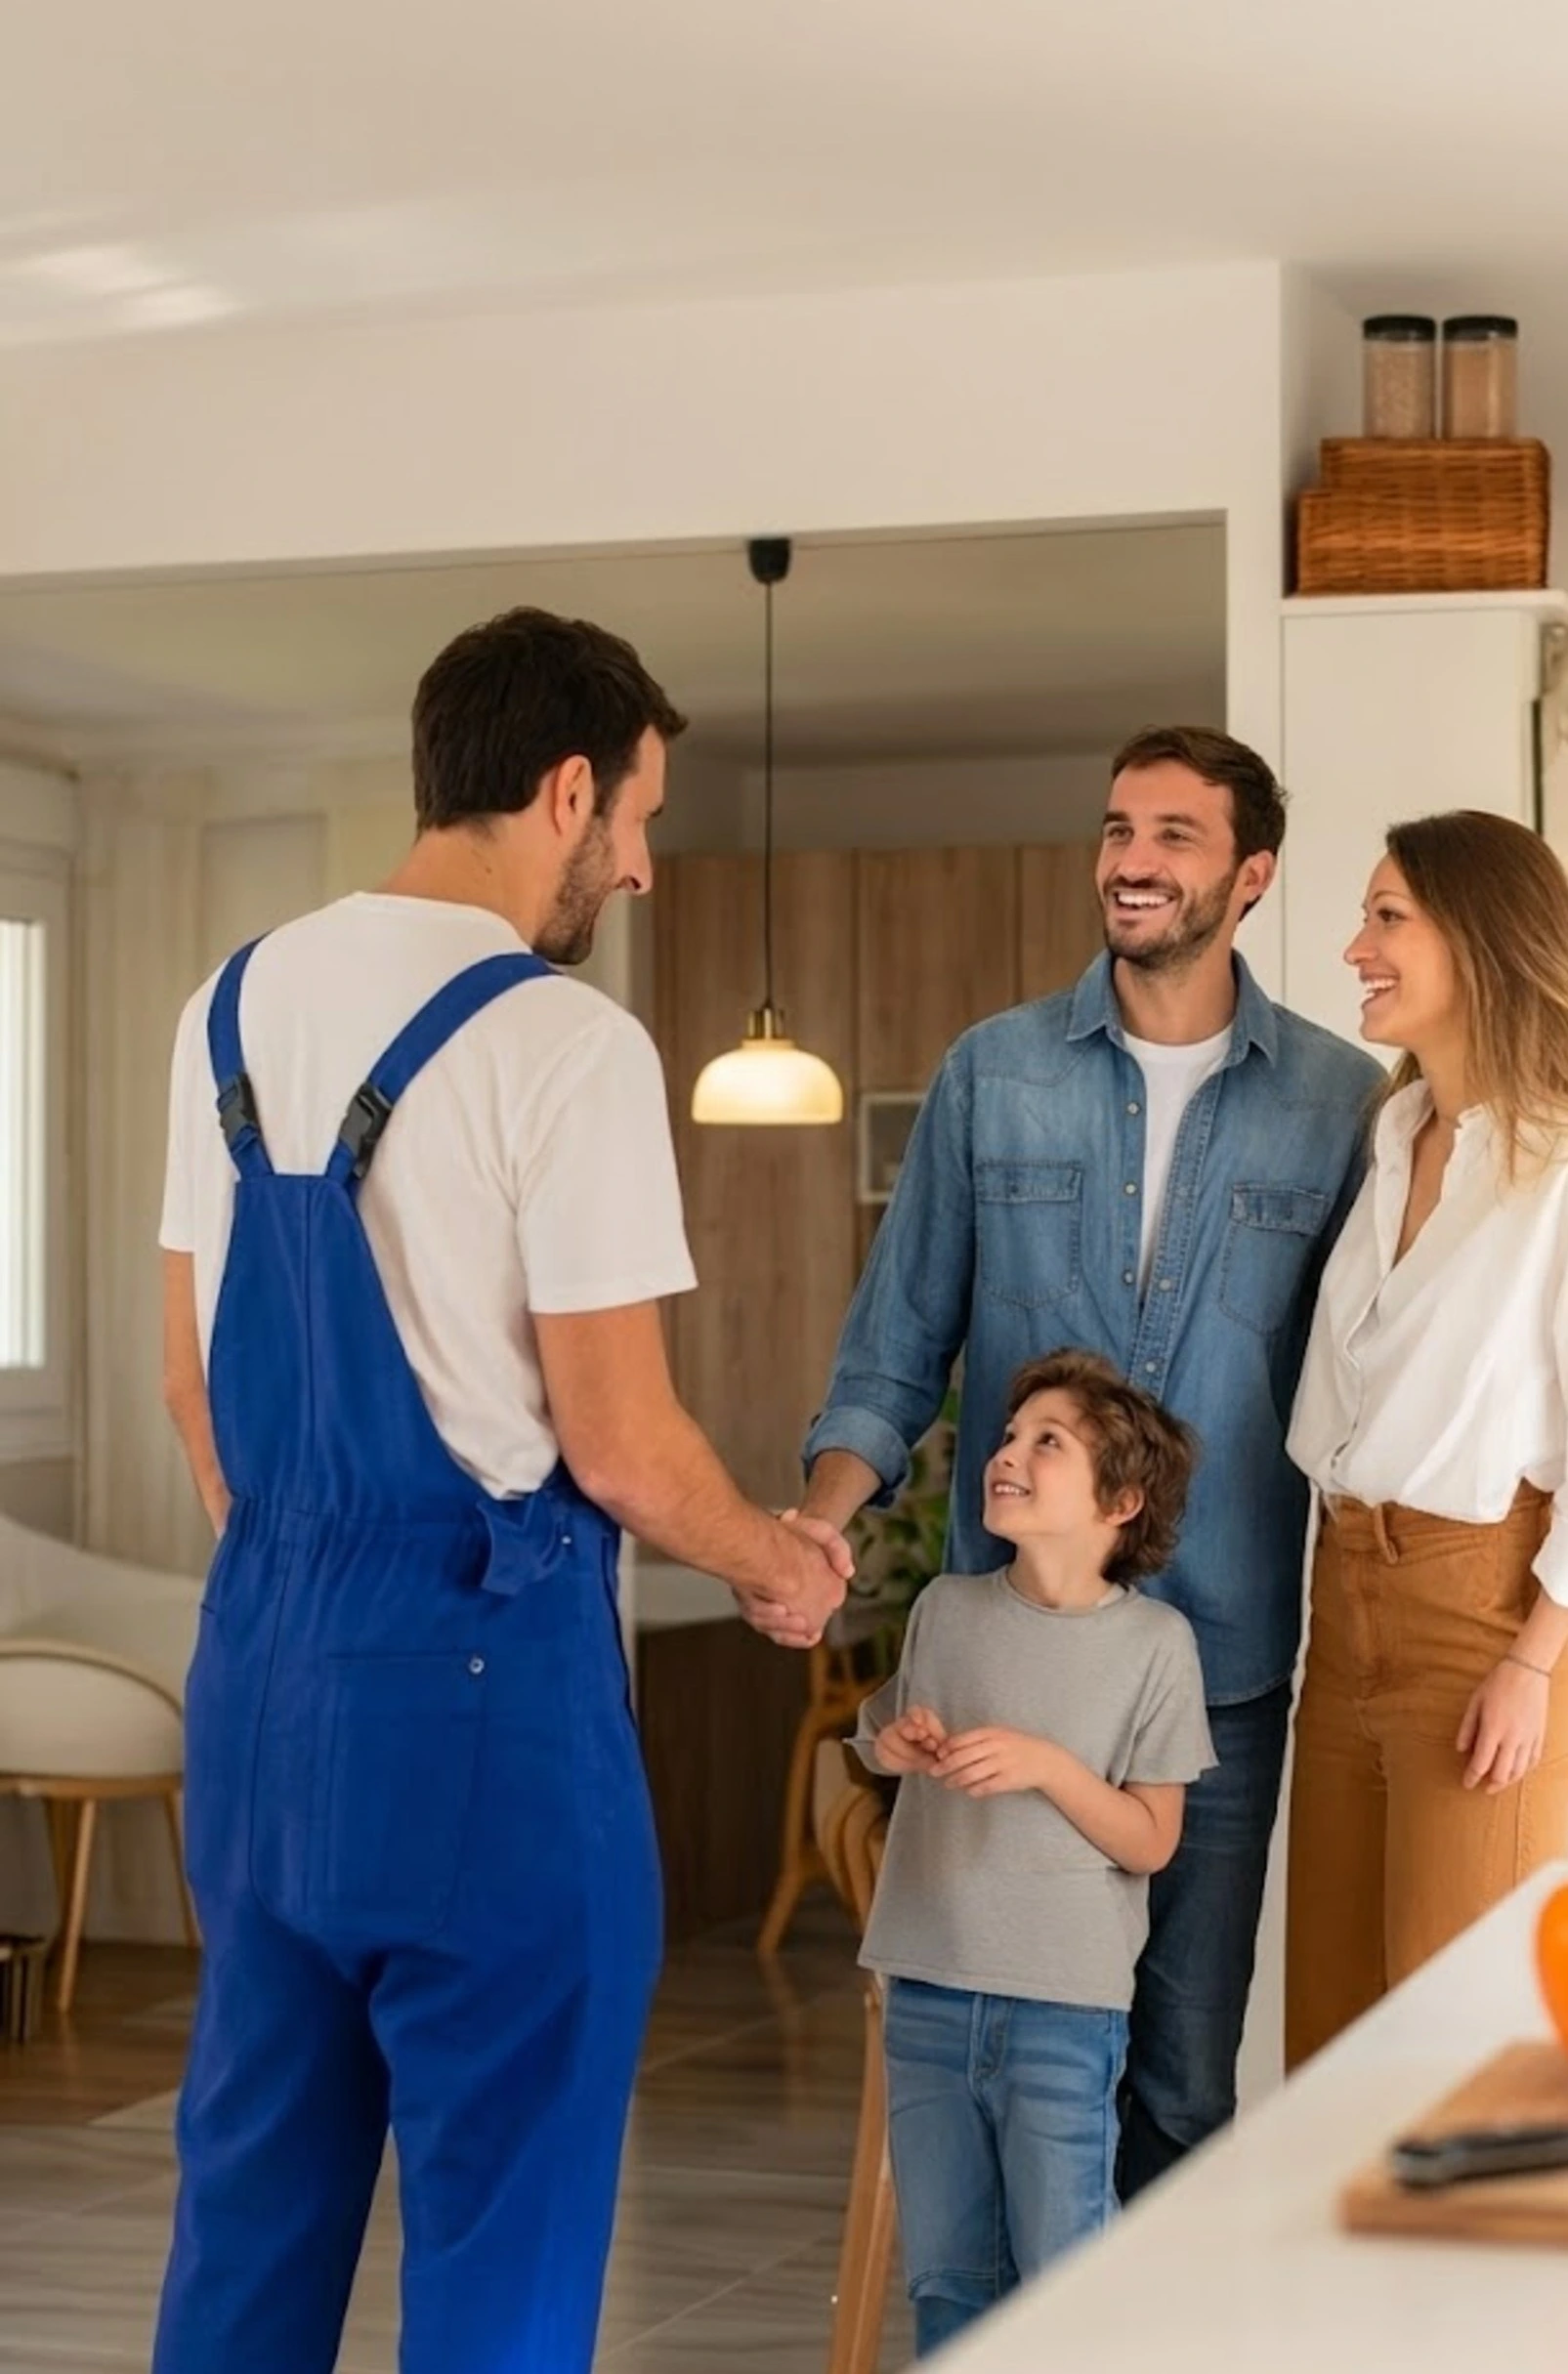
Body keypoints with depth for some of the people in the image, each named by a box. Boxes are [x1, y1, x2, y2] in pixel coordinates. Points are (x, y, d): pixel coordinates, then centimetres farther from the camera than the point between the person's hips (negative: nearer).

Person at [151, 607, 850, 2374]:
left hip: (261, 1649, 7)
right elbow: (618, 1447, -13)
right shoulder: (562, 1041, -14)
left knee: (254, 2177, 16)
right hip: (479, 1653, -7)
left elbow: (193, 1377, 14)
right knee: (500, 2204, 4)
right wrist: (775, 1566, 5)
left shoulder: (235, 1004, 8)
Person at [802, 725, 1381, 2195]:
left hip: (1224, 1663, 0)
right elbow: (897, 1345, 5)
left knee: (1184, 2064, 7)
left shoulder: (1340, 1101, 2)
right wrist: (821, 1515, -12)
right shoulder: (993, 1076, 3)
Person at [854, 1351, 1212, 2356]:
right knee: (945, 2274, 13)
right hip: (929, 1992, 4)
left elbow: (1151, 1840, -5)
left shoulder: (1155, 1641, -6)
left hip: (1065, 2004, -4)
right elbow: (890, 1745, 19)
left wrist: (1048, 1766, -18)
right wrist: (896, 1743, -4)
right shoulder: (946, 1609, 4)